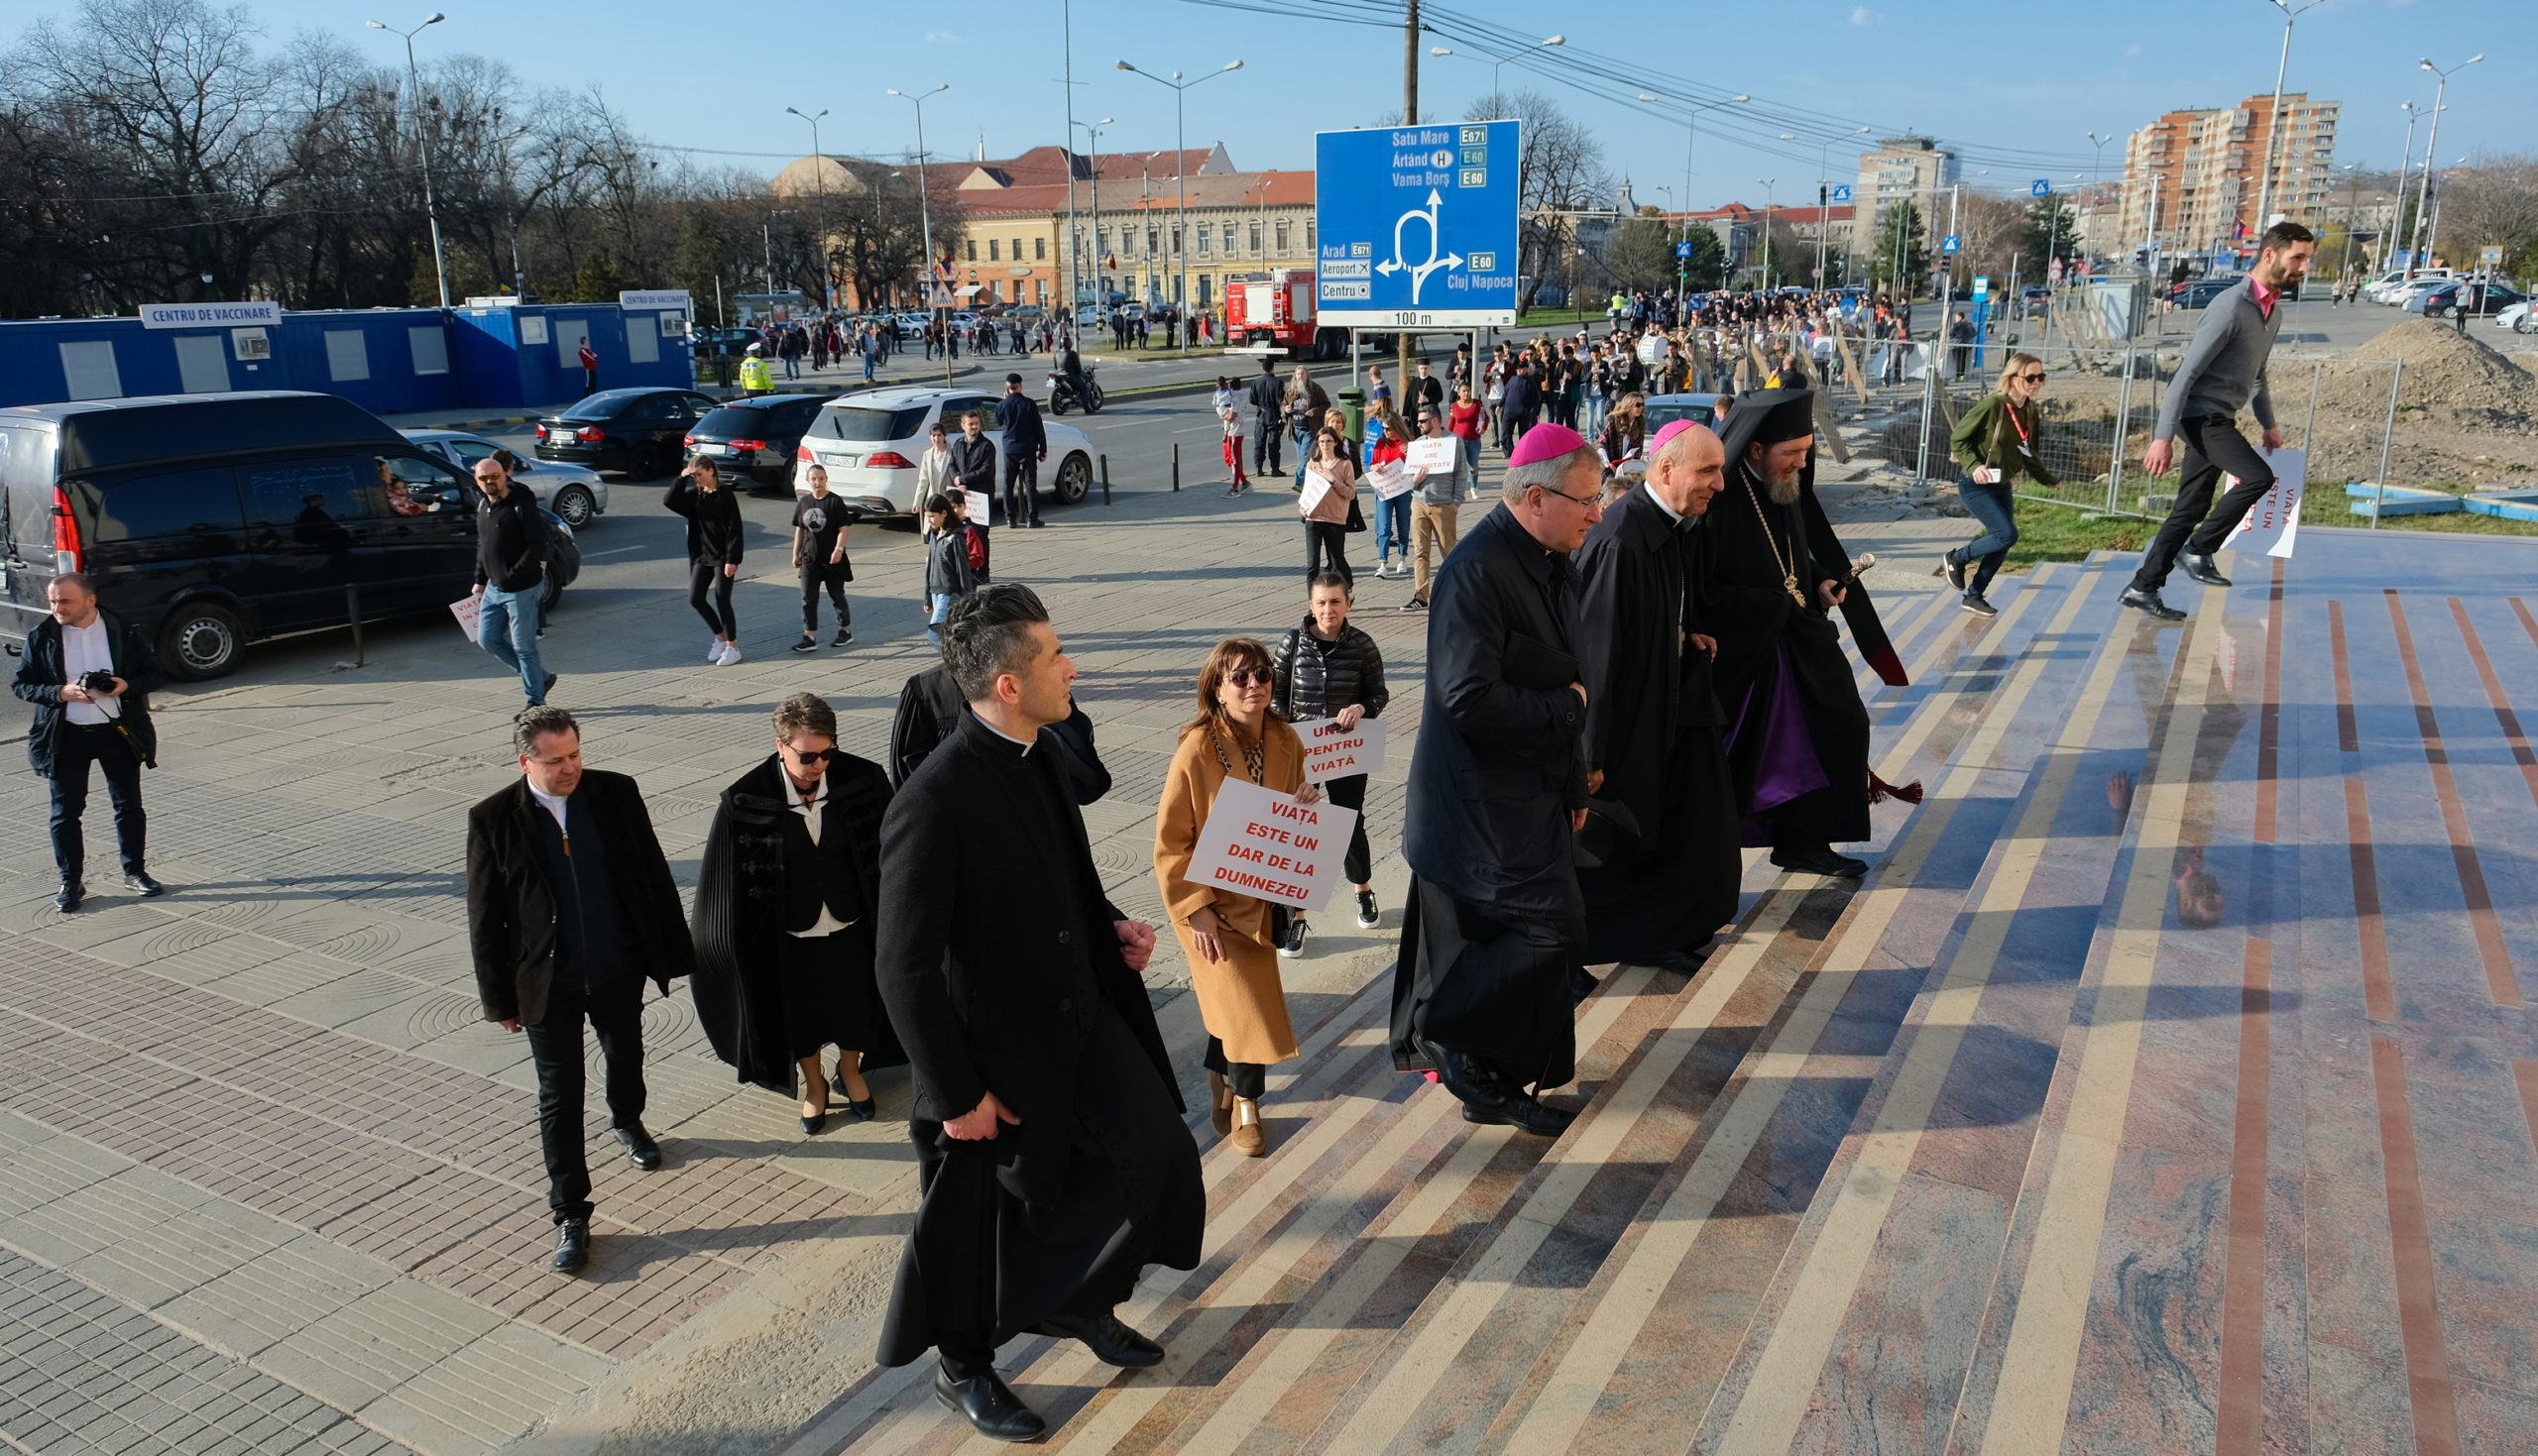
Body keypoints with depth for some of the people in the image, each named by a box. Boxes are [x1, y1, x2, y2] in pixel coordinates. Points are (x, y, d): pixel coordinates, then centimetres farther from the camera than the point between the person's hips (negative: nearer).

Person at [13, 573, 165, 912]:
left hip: (118, 731, 0)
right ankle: (71, 882, 16)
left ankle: (135, 872, 23)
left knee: (129, 806, 9)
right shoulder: (41, 637, -2)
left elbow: (157, 675, 1)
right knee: (65, 812, 5)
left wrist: (126, 686, -19)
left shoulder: (124, 632, -4)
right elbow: (20, 684, 0)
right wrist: (60, 692, -18)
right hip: (66, 736, 0)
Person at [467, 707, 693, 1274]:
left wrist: (674, 953, 1)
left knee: (626, 1057, 25)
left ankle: (626, 1122, 57)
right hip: (549, 983, -2)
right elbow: (485, 918, -6)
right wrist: (499, 998, -4)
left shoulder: (616, 793, -8)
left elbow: (655, 876, 0)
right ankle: (570, 1216, 15)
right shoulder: (493, 819, -12)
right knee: (559, 1097, 4)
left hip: (620, 971, 2)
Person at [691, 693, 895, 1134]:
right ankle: (812, 1084, 49)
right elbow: (730, 883, -10)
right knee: (800, 1016, 21)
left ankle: (850, 1072, 51)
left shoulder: (863, 780, -18)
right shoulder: (745, 801, -20)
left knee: (853, 1008, 22)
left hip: (850, 929, 1)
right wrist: (743, 952, -4)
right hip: (788, 937, -1)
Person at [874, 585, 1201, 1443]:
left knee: (1158, 1156, 4)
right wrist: (957, 1094, -18)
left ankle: (1076, 1300, 32)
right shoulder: (933, 803, -27)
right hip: (995, 1055, -7)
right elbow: (906, 971, -23)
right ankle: (963, 1368, 41)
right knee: (980, 1220, 12)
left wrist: (1111, 926, 1)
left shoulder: (1040, 758, -1)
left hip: (1082, 1020, 7)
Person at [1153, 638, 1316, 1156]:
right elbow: (1171, 842, -16)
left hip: (1262, 896, 5)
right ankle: (1245, 1101, 21)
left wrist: (1304, 806, -13)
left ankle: (1219, 1080, 39)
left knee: (1233, 995, 15)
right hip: (1212, 903, -5)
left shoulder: (1285, 742, -6)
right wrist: (1196, 910, -18)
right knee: (1246, 1003, -4)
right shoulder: (1196, 751, -21)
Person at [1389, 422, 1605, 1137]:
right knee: (1553, 930, -9)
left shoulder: (1545, 564, 9)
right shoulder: (1478, 571, -22)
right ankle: (1446, 1037, 8)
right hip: (1483, 804, -10)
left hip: (1530, 797, 10)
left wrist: (1572, 784, 19)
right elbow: (1470, 698, -30)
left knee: (1509, 940, 16)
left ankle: (1493, 1083, 31)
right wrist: (1568, 708, -15)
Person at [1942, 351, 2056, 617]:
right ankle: (1956, 558, 7)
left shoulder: (2030, 411, 3)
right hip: (1975, 485, -8)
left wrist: (2049, 480, 24)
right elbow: (1958, 439, -14)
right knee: (2007, 534, -17)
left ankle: (1974, 596, 22)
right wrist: (1974, 466, -28)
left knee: (2001, 544, 7)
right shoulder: (1993, 405, -20)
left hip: (2001, 486, 8)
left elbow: (2028, 454, 17)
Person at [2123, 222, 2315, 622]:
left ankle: (2143, 588, 13)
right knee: (2258, 476, -19)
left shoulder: (2274, 310, 12)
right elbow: (2187, 372, -21)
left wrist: (2268, 423, 28)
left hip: (2218, 419, 9)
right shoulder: (2231, 307, -17)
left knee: (2192, 507, 8)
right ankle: (2199, 550, -4)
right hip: (2201, 415, -9)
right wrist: (2163, 437, -24)